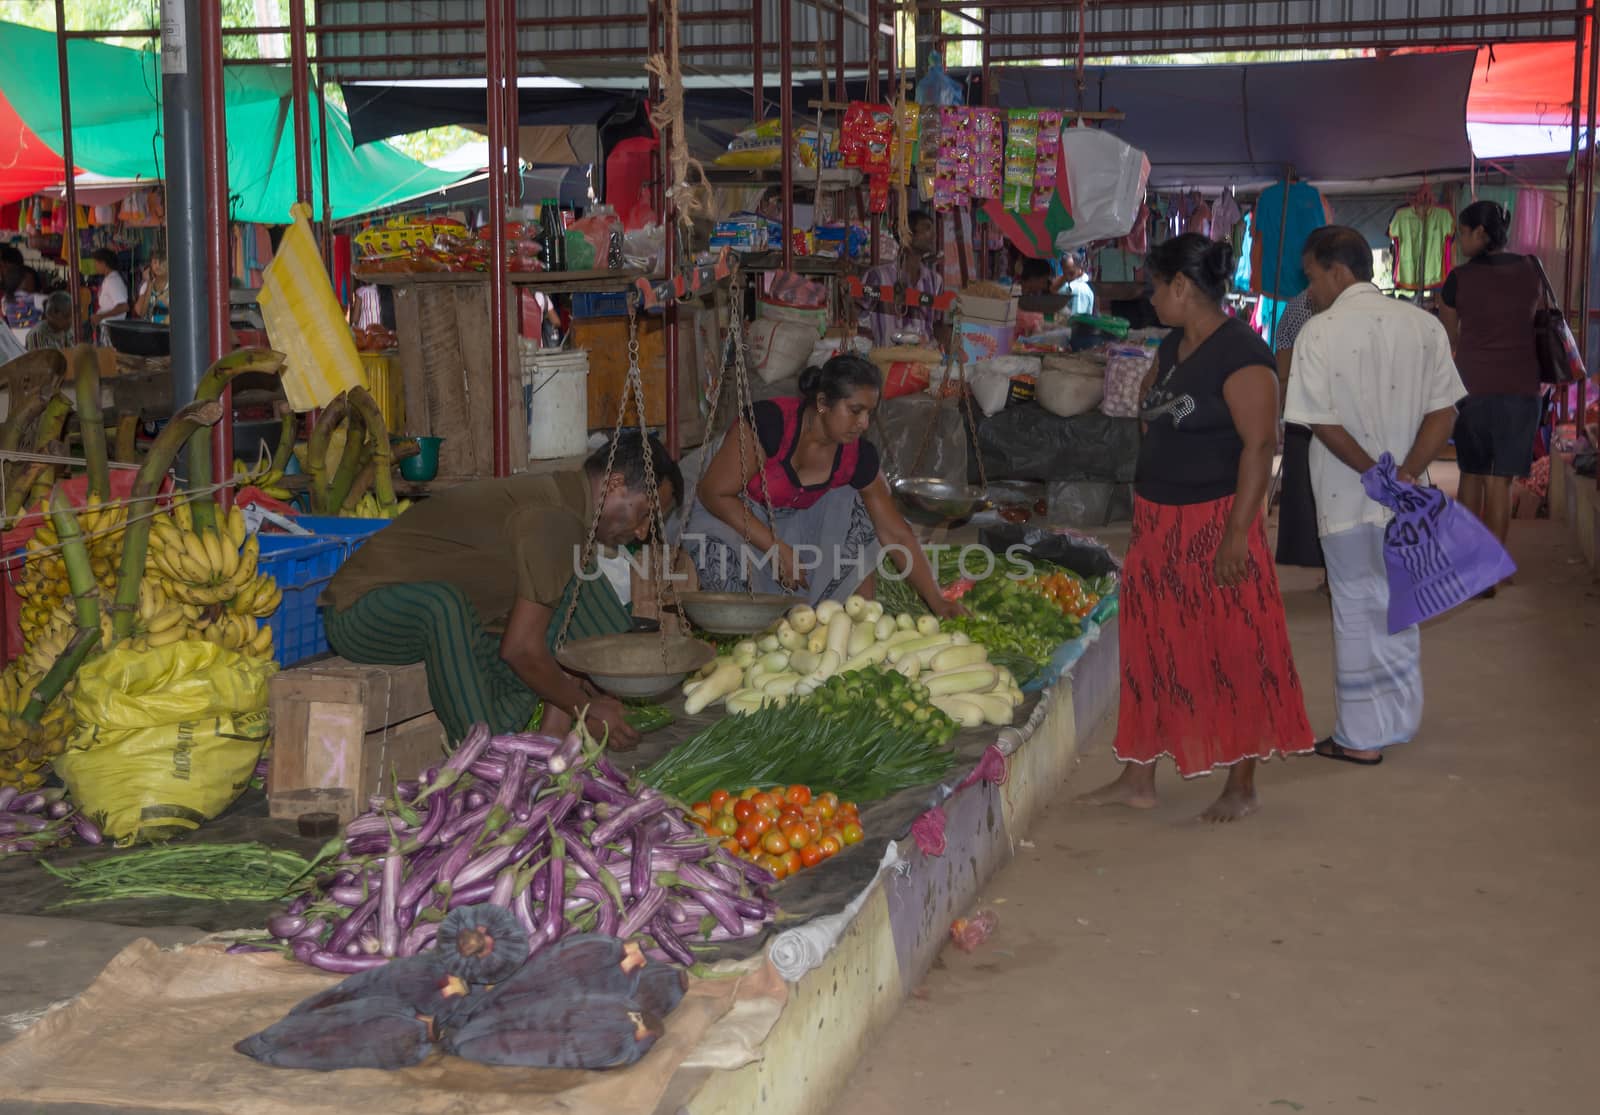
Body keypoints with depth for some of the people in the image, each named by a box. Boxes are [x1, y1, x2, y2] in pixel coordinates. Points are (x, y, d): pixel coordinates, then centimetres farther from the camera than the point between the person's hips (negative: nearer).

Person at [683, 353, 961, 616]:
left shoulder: (859, 455, -15)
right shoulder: (770, 421, -29)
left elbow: (897, 536, -9)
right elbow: (714, 492, -25)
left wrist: (937, 602, -17)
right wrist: (778, 550, -28)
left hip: (794, 523, 5)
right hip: (732, 518, -5)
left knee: (860, 511, -14)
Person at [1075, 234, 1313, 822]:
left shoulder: (1240, 354, -16)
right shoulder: (1171, 349, 11)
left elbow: (1259, 446, -20)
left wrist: (1237, 533, -23)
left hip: (1214, 525, -9)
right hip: (1159, 525, 9)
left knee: (1232, 652, 2)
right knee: (1152, 651, 12)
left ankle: (1241, 785, 14)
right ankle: (1138, 778, 21)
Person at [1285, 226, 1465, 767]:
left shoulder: (1320, 333, -12)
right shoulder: (1423, 325, 1)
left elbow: (1324, 424, -16)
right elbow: (1443, 411, -5)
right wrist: (1405, 475, -12)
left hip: (1348, 499, -4)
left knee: (1358, 610, 6)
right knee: (1399, 608, 18)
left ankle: (1362, 737, 13)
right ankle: (1401, 719, 31)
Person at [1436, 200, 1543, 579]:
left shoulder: (1460, 278, -3)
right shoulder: (1530, 270, 3)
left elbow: (1448, 337, 9)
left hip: (1473, 384, -1)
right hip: (1522, 387, 1)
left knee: (1471, 473, 15)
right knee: (1500, 481, 3)